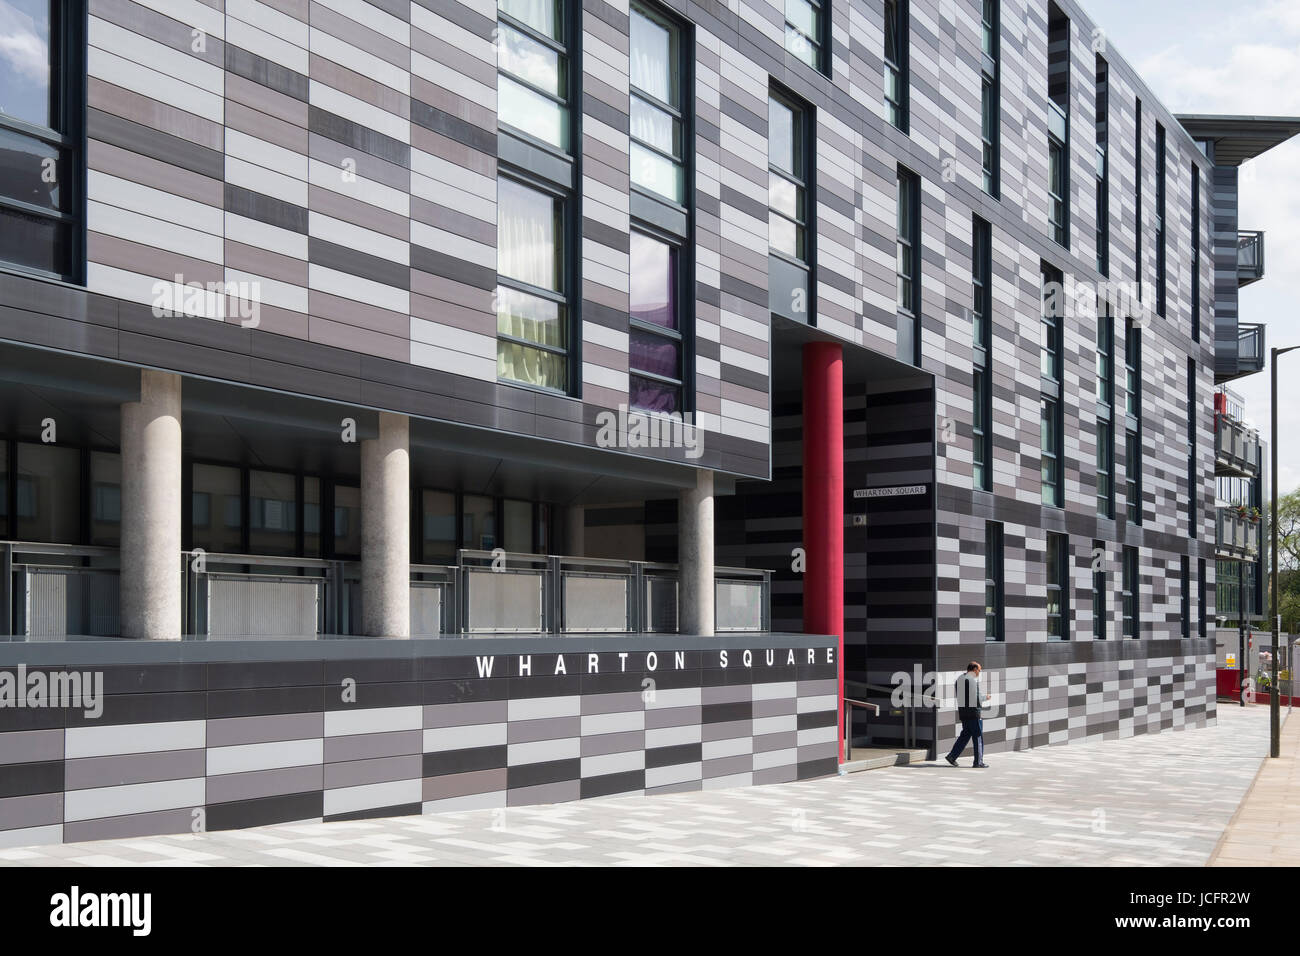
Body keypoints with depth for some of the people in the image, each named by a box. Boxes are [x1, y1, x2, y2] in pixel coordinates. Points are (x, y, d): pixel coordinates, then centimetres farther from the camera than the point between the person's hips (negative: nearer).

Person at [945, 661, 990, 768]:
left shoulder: (959, 679, 12)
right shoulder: (974, 680, -14)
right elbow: (976, 699, -18)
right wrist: (985, 698, 2)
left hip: (962, 711, 8)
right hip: (973, 711, -8)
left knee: (965, 734, 14)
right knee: (978, 736, 1)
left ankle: (952, 756, 6)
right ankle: (978, 762, 4)